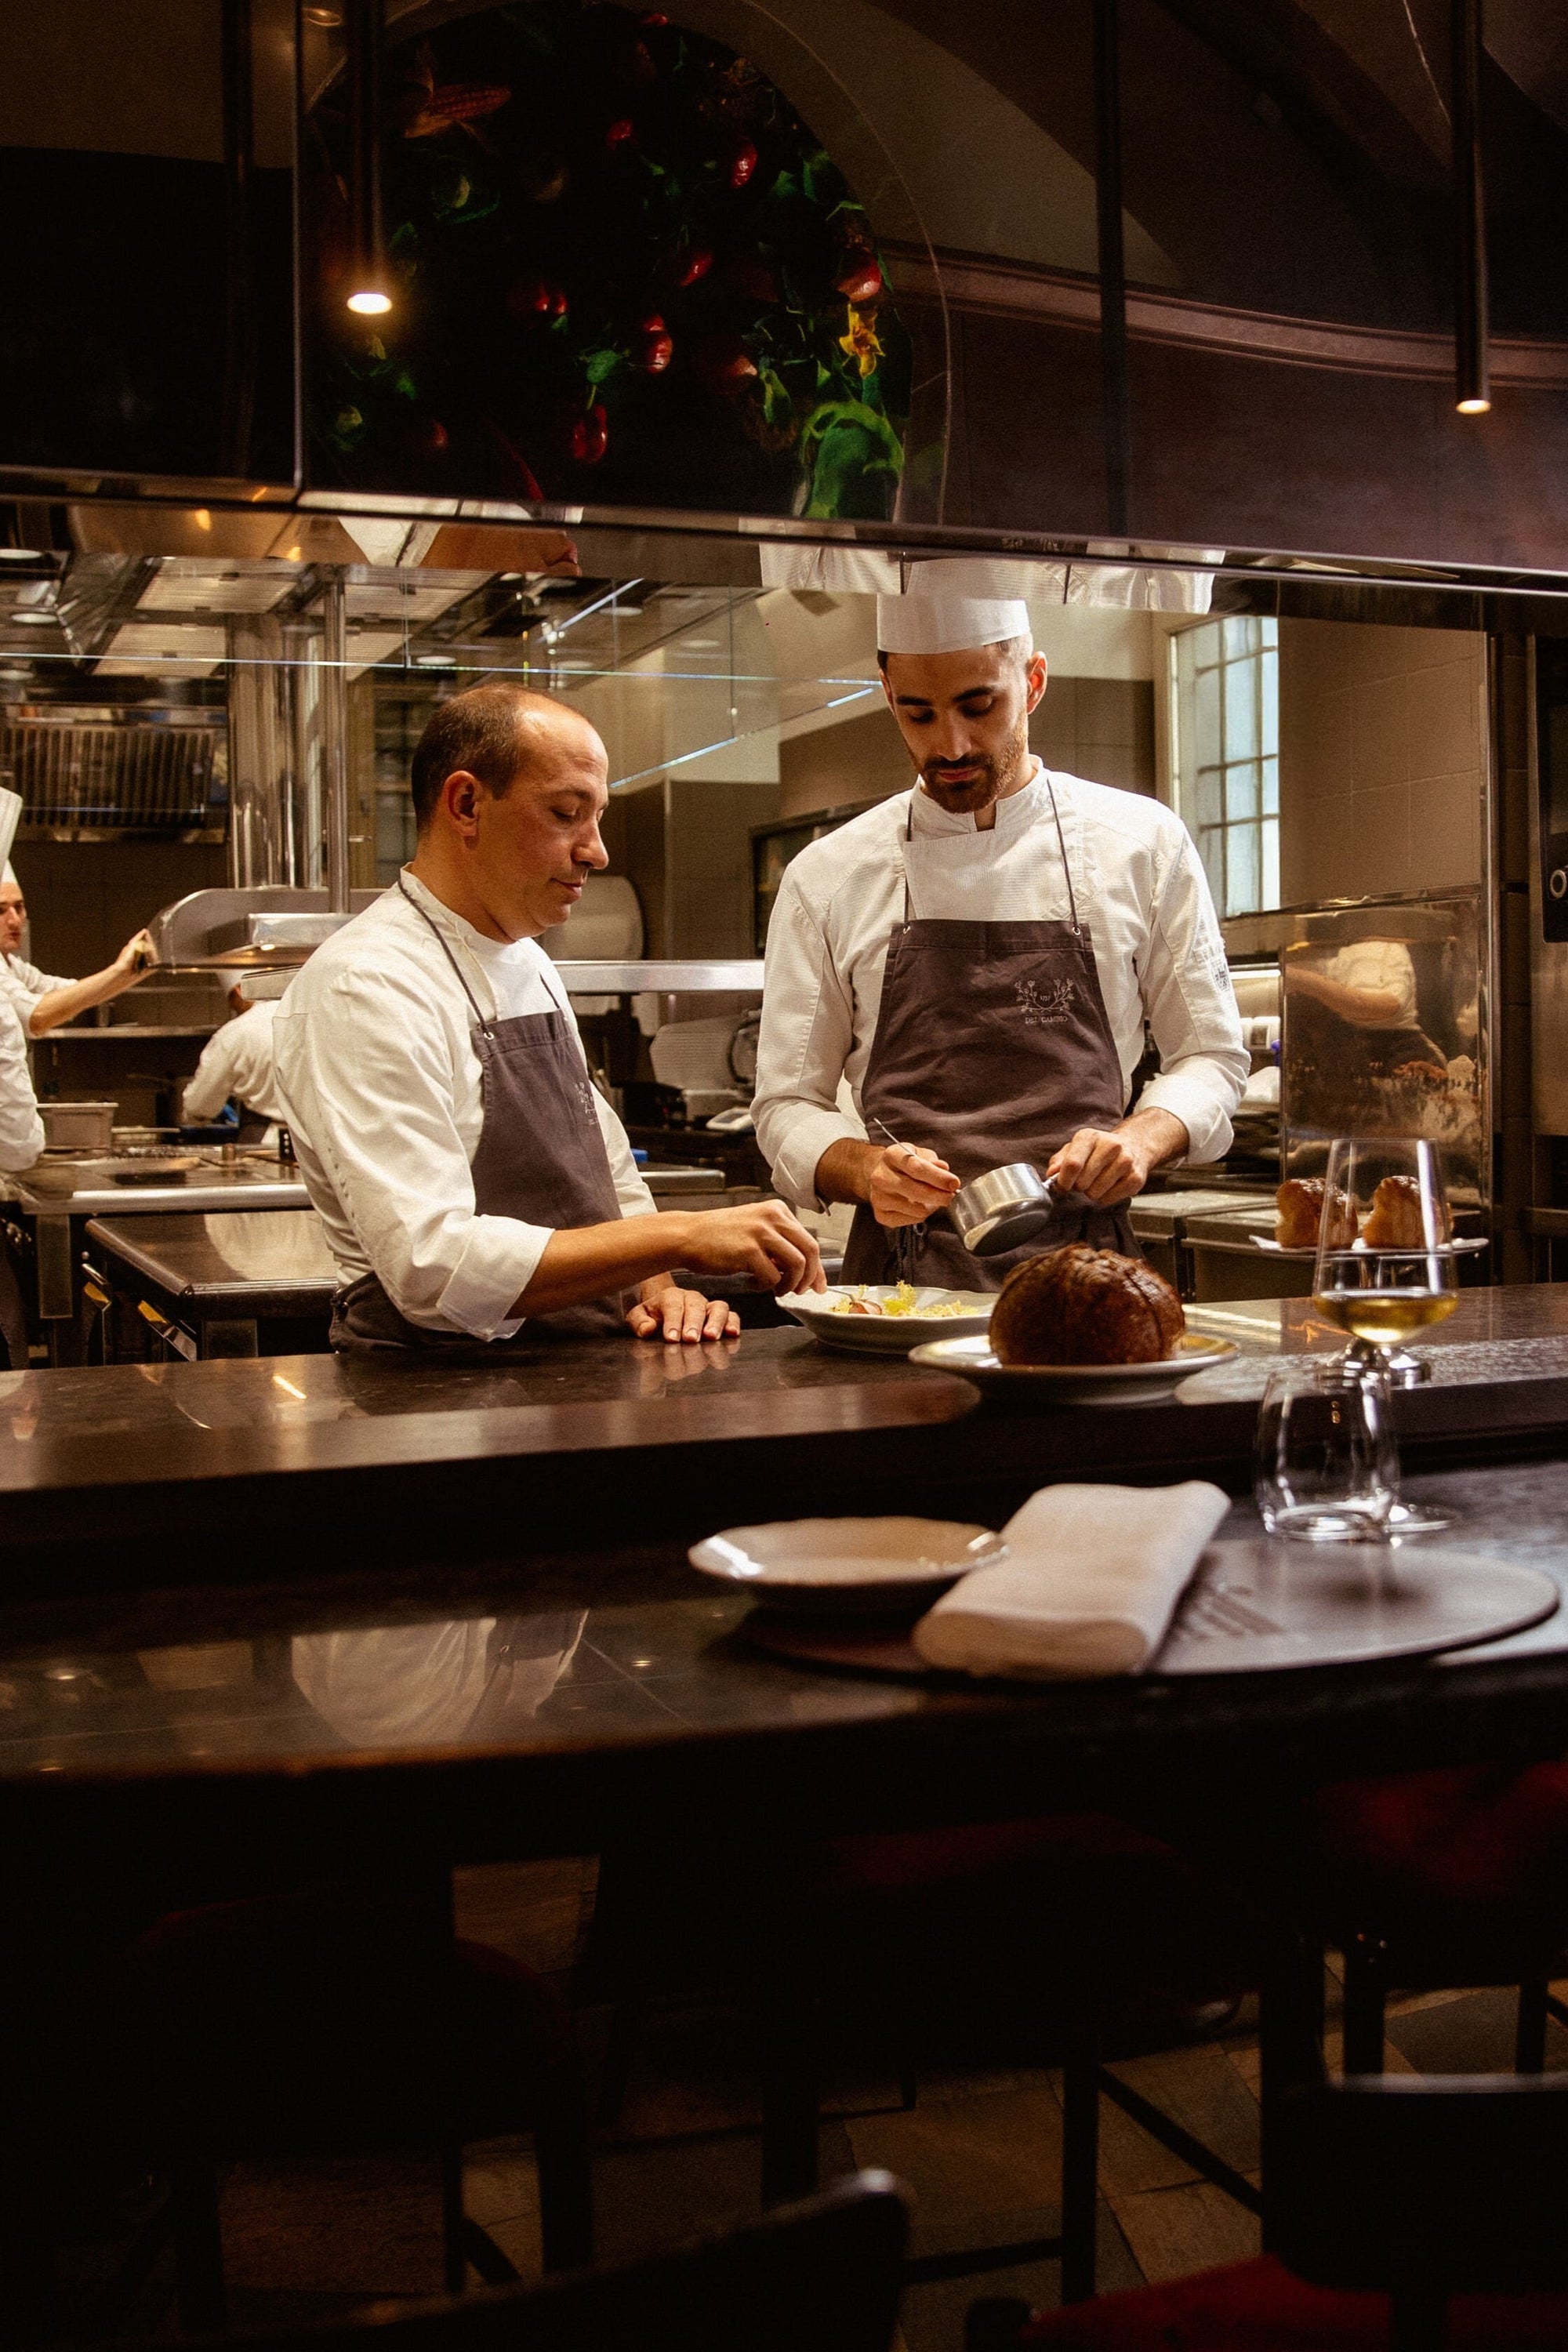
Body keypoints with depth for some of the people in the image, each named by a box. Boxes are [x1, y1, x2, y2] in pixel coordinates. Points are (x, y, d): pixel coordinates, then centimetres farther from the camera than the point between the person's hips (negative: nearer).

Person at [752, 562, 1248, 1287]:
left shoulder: (1141, 843, 8)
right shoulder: (826, 877, 7)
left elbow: (1210, 1056, 13)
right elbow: (787, 1106, 10)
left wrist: (1142, 1138, -7)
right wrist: (865, 1169, -11)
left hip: (1085, 1278, 1)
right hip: (904, 1272, 0)